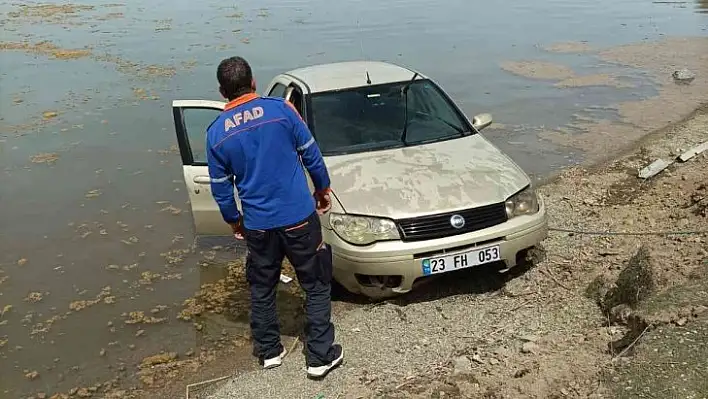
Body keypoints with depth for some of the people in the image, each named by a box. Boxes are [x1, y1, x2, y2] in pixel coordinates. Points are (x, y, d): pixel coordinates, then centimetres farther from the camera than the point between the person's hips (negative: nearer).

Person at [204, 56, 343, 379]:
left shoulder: (216, 132, -2)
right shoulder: (281, 109, -7)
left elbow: (221, 187, 5)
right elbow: (311, 153, 0)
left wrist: (234, 220, 21)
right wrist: (323, 188, 15)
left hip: (257, 224, 2)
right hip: (299, 217, -2)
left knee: (261, 289, 21)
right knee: (316, 287, 11)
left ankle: (269, 352, 33)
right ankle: (320, 356, 16)